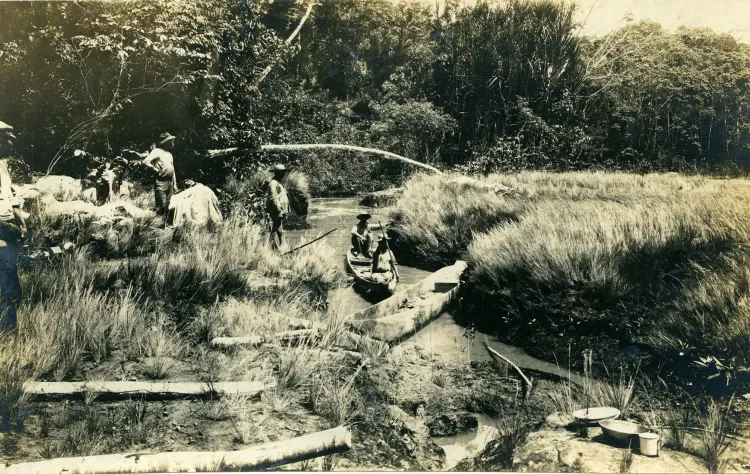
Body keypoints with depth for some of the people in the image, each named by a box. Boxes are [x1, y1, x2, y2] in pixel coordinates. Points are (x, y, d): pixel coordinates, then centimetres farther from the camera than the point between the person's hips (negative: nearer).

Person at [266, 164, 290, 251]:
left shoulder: (278, 183, 21)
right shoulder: (273, 183, -12)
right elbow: (274, 198, -19)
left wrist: (285, 212, 20)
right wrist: (279, 210, -21)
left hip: (281, 212, 11)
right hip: (276, 212, -11)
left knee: (280, 231, 14)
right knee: (276, 231, -10)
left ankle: (278, 248, 20)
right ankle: (275, 249, -10)